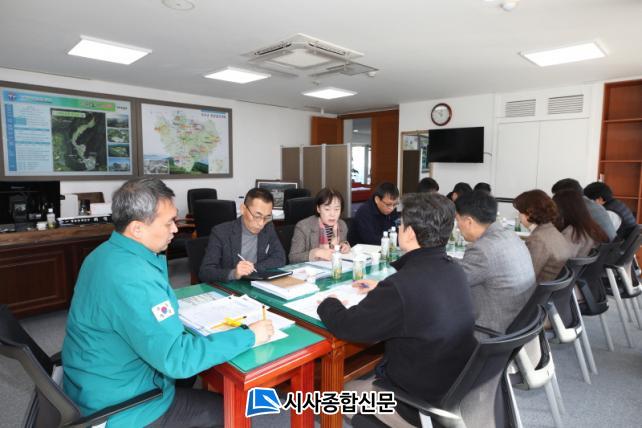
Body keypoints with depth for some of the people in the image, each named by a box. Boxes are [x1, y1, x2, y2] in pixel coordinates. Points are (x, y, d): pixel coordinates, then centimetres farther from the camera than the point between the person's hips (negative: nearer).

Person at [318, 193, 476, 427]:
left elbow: (346, 326, -20)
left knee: (341, 390, 15)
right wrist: (381, 289, 17)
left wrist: (328, 303, 0)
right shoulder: (454, 271, -6)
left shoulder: (400, 286, -32)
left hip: (423, 395, -7)